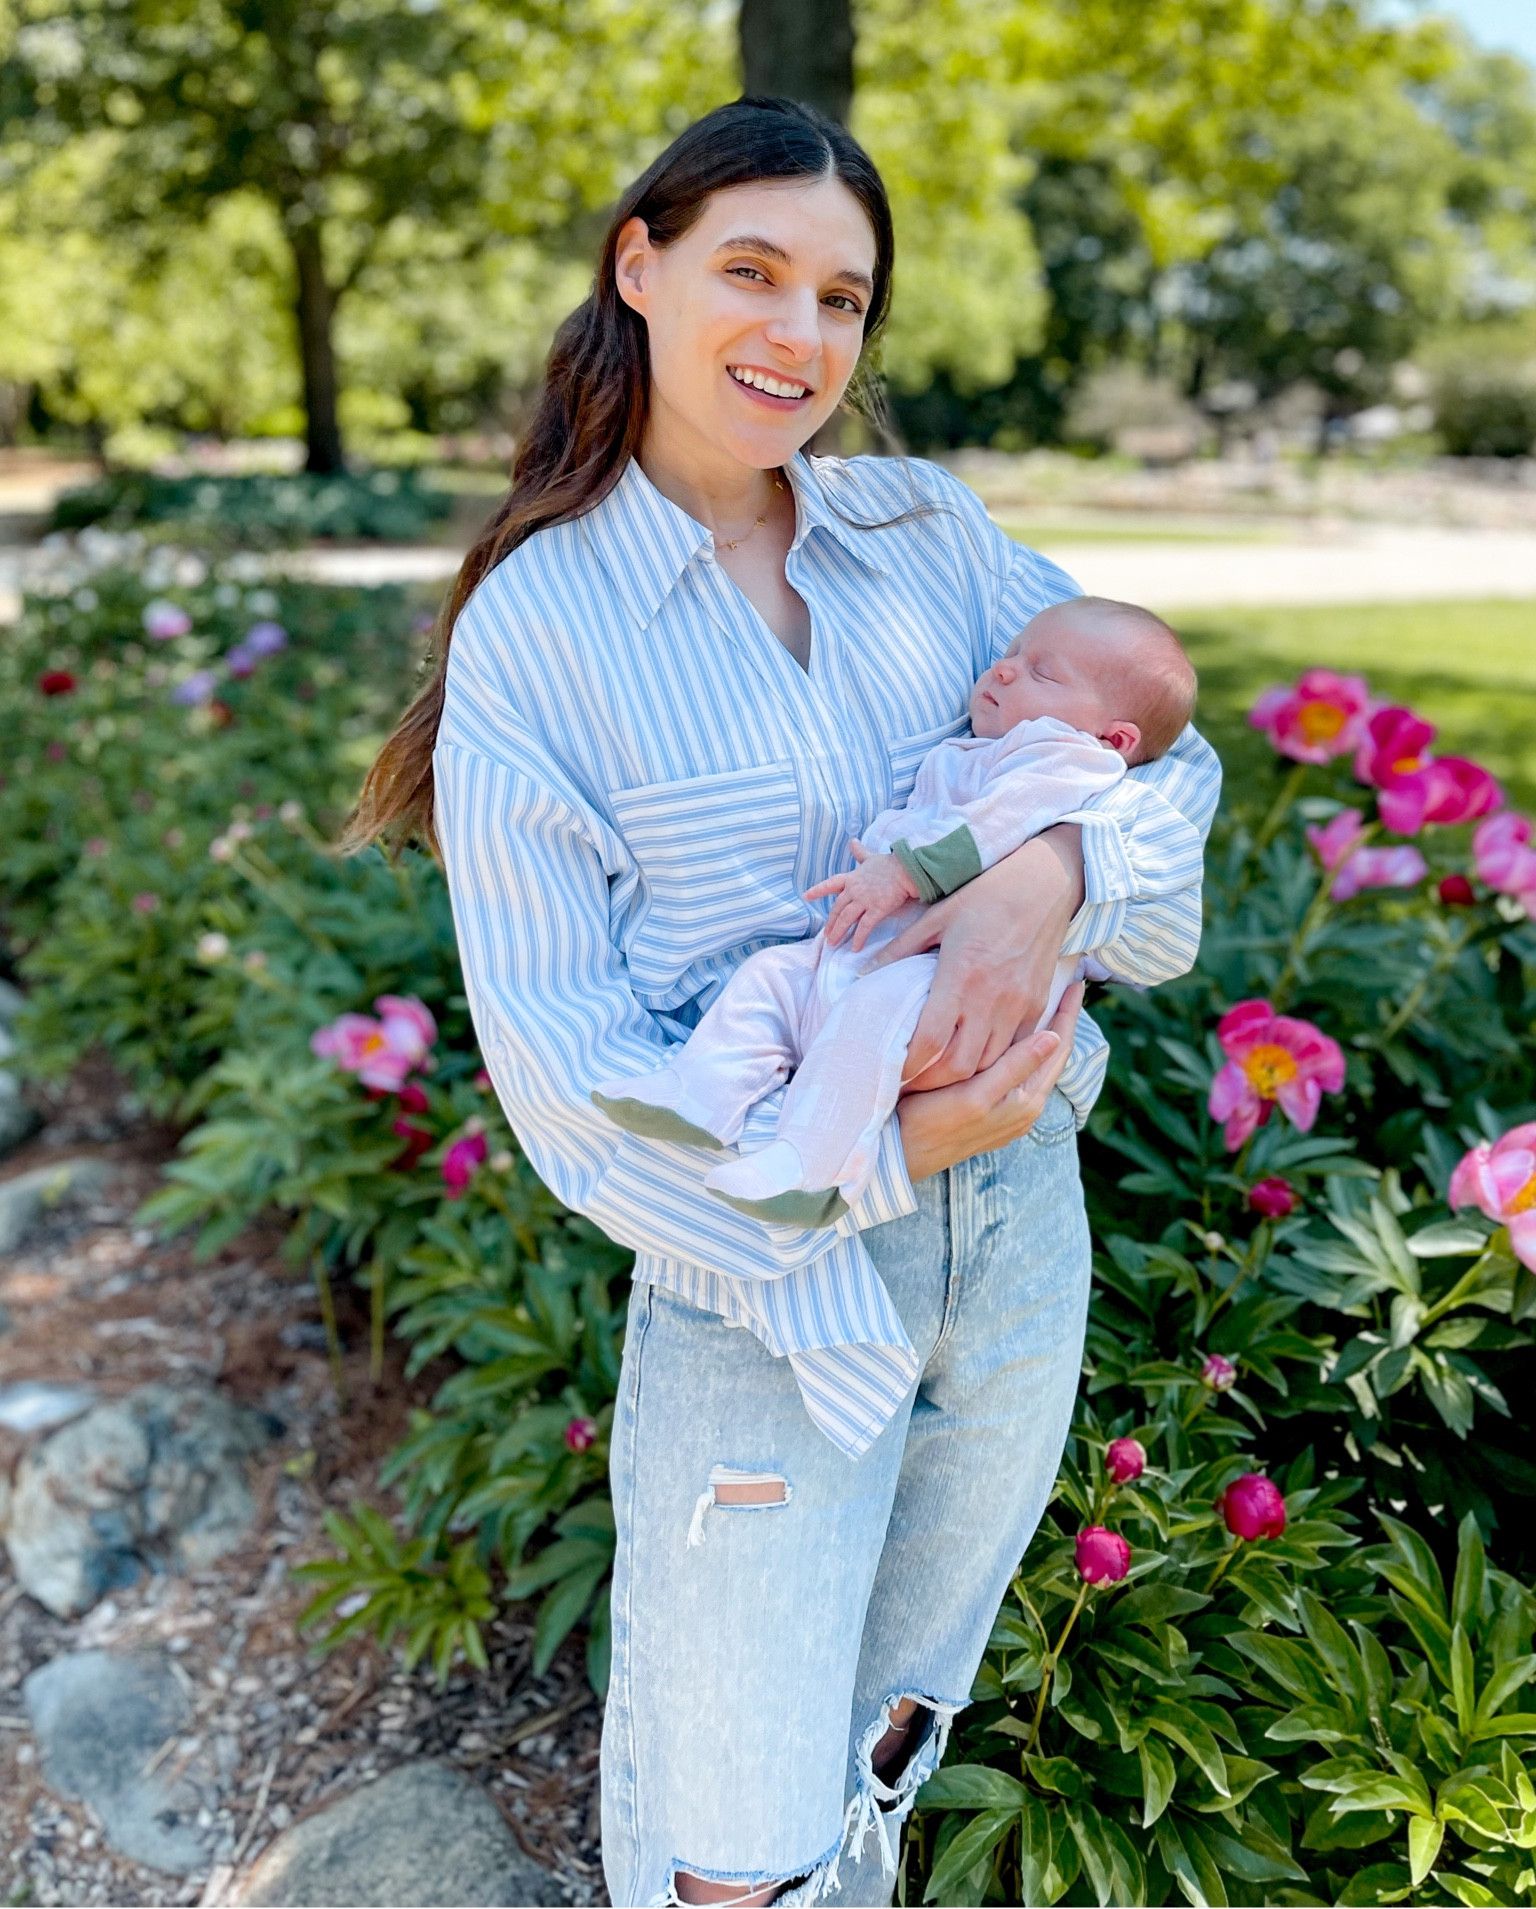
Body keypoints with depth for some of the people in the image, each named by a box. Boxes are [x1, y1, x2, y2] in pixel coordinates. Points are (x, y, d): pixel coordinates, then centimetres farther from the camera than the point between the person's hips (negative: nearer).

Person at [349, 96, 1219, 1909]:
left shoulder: (929, 528, 2)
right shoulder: (532, 626, -10)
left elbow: (1164, 741, 1)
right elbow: (557, 1045, -12)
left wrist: (1051, 872, -22)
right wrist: (871, 1164, -20)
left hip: (1024, 1216, 4)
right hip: (765, 1267, -4)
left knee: (895, 1715, 26)